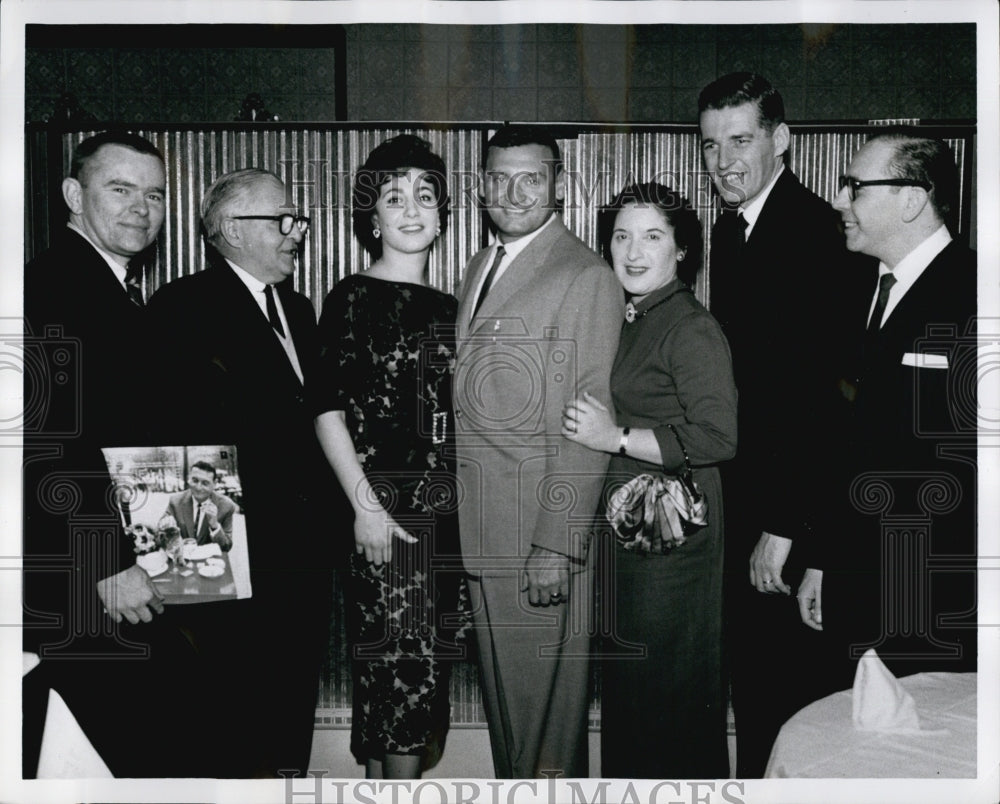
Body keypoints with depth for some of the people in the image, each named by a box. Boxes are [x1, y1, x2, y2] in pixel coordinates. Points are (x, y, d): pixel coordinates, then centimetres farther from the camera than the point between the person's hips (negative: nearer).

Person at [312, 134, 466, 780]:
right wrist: (366, 506, -16)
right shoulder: (353, 298, -4)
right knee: (402, 663, -5)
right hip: (385, 503, -6)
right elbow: (328, 412, -10)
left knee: (428, 661, 10)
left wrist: (466, 506, 11)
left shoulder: (447, 308, 14)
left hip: (443, 508, 6)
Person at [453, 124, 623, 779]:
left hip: (542, 526, -7)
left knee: (546, 690, 3)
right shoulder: (481, 267, 14)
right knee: (499, 681, 17)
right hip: (479, 522, 7)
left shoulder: (587, 277, -11)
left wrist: (557, 546, -18)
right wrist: (458, 505, 8)